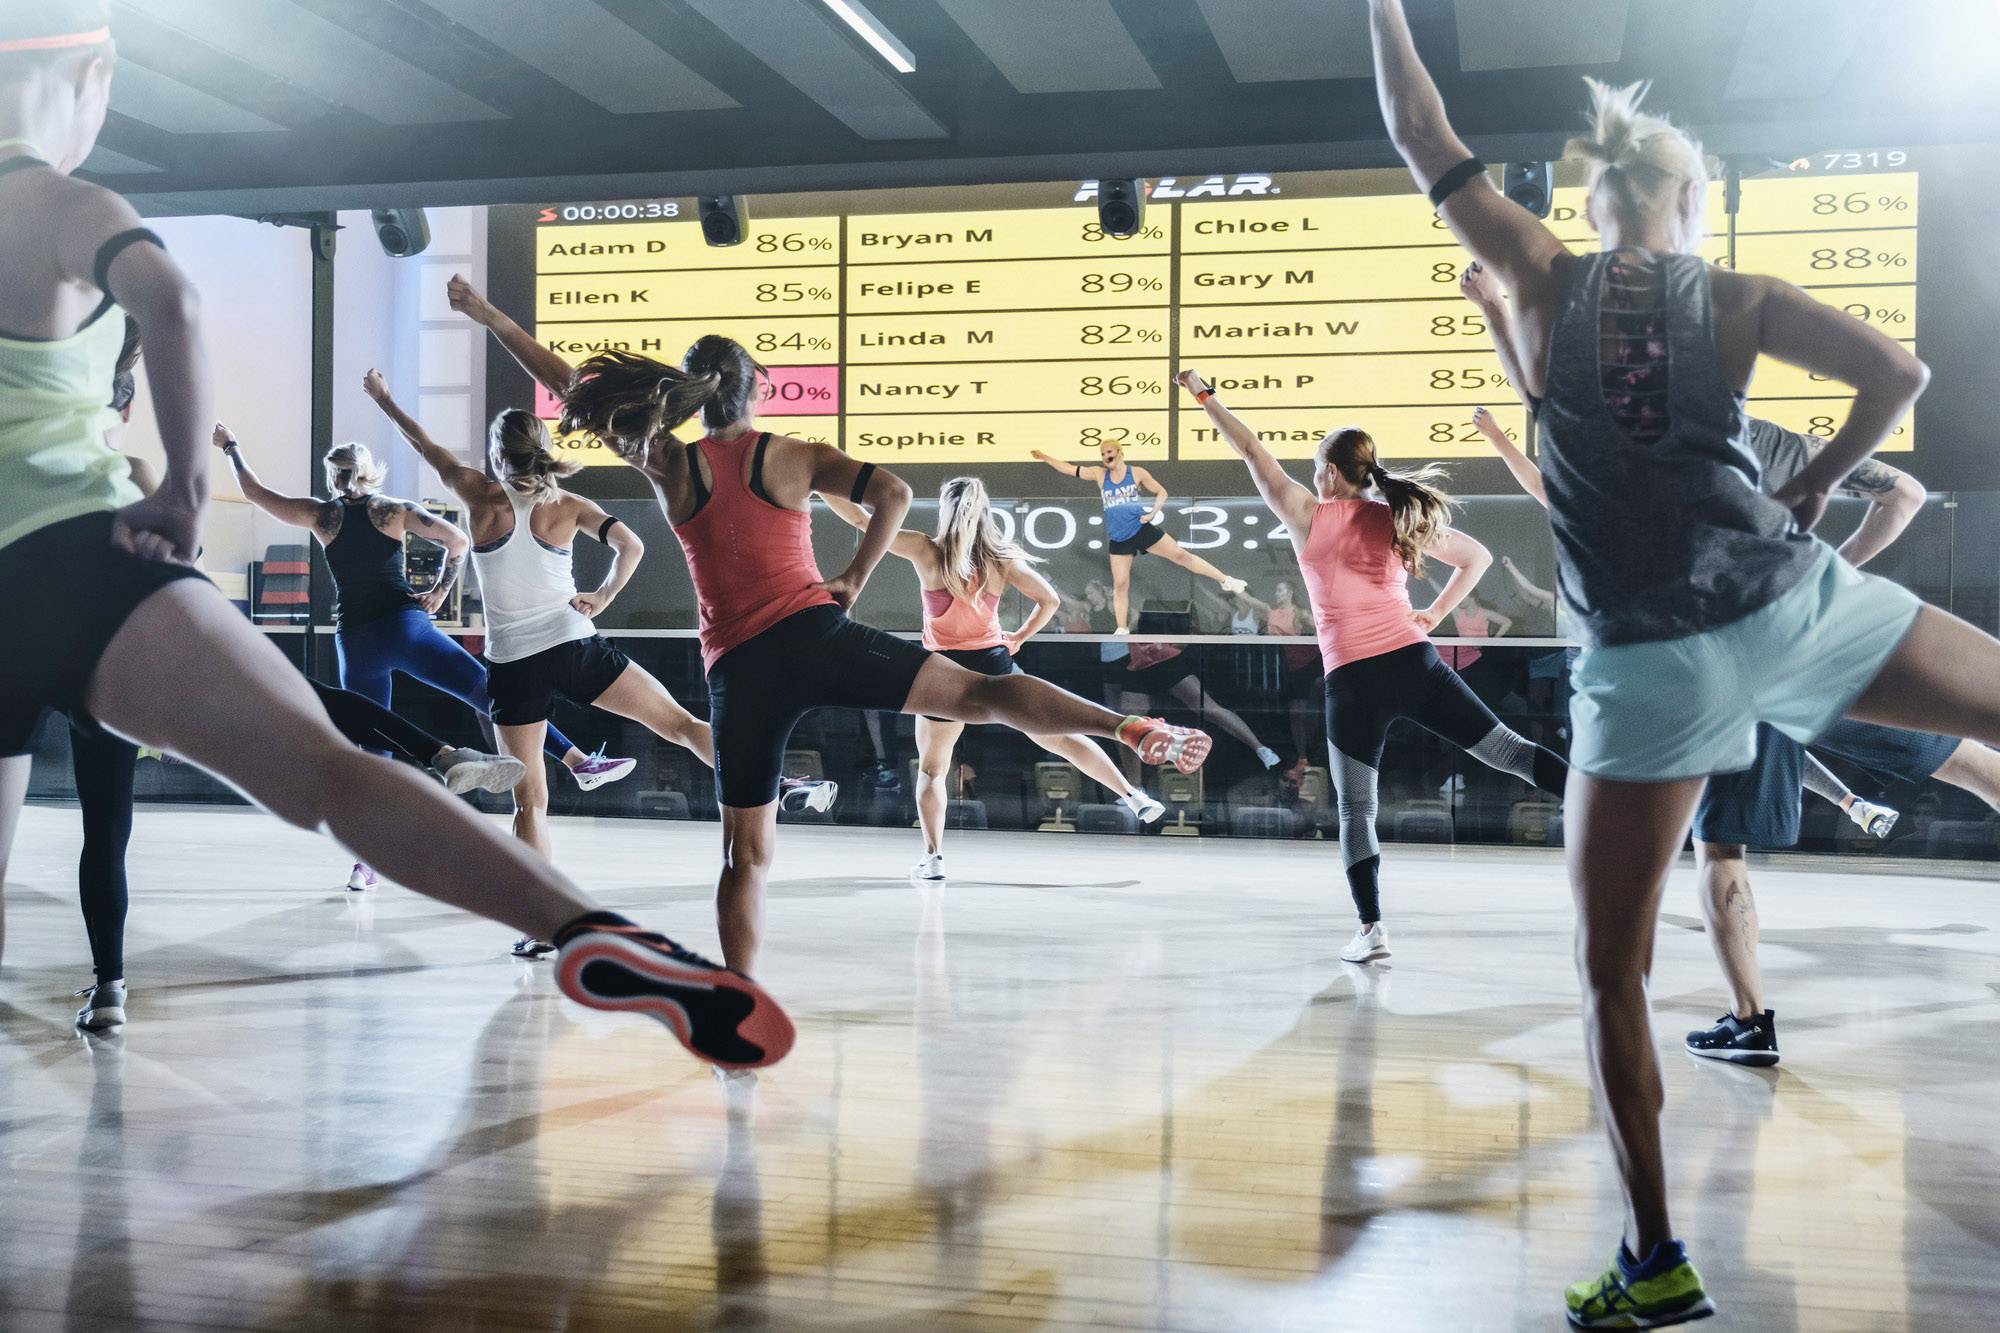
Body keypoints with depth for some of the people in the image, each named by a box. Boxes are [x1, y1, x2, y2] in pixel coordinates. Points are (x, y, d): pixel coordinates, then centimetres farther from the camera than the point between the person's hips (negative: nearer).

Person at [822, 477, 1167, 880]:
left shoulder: (927, 550, -4)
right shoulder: (1001, 558, 1)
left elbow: (861, 520, -6)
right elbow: (1049, 600, 0)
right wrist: (1020, 637, 14)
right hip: (995, 663, 2)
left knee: (931, 769, 14)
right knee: (1060, 739, 13)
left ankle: (932, 857, 2)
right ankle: (1134, 797, 15)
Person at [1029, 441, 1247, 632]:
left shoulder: (1137, 473, 0)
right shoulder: (1099, 475, 7)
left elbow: (1161, 492, 6)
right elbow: (1071, 469, 8)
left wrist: (1152, 513, -9)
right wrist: (1045, 458, 3)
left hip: (1142, 528, -2)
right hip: (1119, 538, 2)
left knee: (1181, 555, -5)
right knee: (1120, 584, 1)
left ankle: (1226, 581, 3)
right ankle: (1122, 630, 10)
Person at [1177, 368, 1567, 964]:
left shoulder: (1309, 516, 1)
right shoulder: (1401, 520, 11)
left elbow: (1252, 451, 7)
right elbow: (1478, 557, 21)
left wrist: (1204, 395, 15)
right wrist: (1434, 615, 17)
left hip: (1353, 681, -3)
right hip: (1414, 663, 3)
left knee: (1356, 809, 5)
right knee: (1506, 749, 7)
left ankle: (1371, 928, -2)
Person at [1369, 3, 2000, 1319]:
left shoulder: (1546, 280, 2)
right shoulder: (1735, 299, 3)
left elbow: (1422, 137, 7)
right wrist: (1817, 485, 10)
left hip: (1655, 666, 0)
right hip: (1795, 602, 1)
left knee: (1614, 971, 6)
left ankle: (1657, 1261, 7)